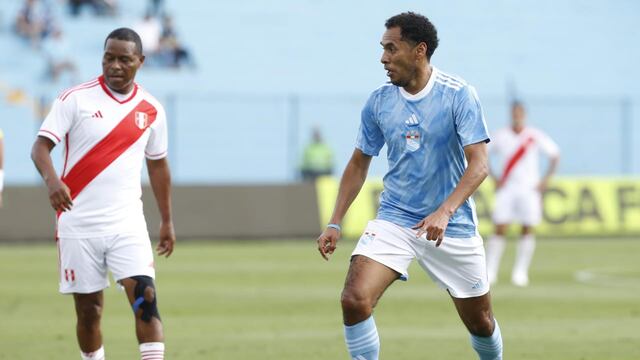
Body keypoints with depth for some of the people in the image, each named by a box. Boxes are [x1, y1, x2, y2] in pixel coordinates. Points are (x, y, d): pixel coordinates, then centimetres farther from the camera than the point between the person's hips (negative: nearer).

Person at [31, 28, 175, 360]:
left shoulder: (151, 110, 7)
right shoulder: (76, 99, -4)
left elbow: (157, 165, 19)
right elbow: (41, 146, -11)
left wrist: (167, 221, 20)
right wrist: (52, 180, -32)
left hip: (127, 224, 2)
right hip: (79, 224, -1)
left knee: (145, 298, -15)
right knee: (89, 309, 4)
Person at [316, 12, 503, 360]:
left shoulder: (458, 95, -12)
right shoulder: (378, 101, 0)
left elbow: (479, 164, -18)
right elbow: (359, 164, 11)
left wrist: (445, 212, -32)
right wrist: (334, 223, 3)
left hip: (452, 225, -2)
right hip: (393, 218, 2)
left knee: (481, 322, 8)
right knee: (354, 300, -20)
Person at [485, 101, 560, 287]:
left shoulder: (535, 136, 1)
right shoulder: (501, 136, 3)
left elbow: (555, 155, 7)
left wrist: (545, 180, -1)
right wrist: (494, 177, 1)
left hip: (530, 188, 0)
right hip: (506, 188, 0)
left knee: (528, 229, -5)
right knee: (500, 228, -8)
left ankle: (520, 272, 0)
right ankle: (490, 270, -5)